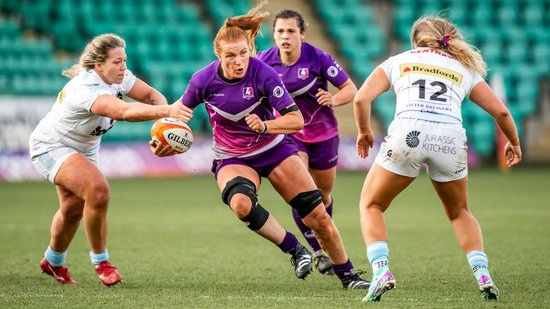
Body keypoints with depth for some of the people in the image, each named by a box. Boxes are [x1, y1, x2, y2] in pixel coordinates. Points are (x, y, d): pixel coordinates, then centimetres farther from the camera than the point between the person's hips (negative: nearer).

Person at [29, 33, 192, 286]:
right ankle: (100, 262, -9)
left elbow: (150, 95, -6)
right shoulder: (86, 89, -38)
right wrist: (166, 111, -63)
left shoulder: (117, 76, -12)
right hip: (51, 146, -9)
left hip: (84, 148, 9)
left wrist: (165, 112, -28)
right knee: (97, 190, -26)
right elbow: (124, 111, -53)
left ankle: (53, 262, 41)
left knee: (73, 208, 16)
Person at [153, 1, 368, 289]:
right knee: (240, 203, -35)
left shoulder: (263, 73, -23)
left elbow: (296, 119, -24)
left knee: (318, 216, -4)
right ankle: (294, 249, -14)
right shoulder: (204, 80, -18)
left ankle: (348, 275, 18)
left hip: (274, 148, 0)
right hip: (231, 158, 0)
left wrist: (265, 126, -40)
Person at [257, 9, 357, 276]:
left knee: (323, 195, 14)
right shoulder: (264, 61, -15)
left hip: (323, 134, 0)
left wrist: (333, 99, -34)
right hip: (289, 133, 0)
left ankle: (324, 244, 42)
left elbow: (351, 89, -14)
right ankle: (318, 252, -5)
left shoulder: (318, 58, -21)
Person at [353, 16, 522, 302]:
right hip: (451, 138, 2)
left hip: (407, 135, -2)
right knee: (459, 213, 27)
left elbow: (361, 99, 9)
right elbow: (501, 111, 20)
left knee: (371, 205, 18)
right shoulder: (465, 69, 27)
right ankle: (483, 276, 10)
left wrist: (364, 132, 26)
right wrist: (514, 144, 37)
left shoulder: (398, 61, 23)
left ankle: (381, 272, -3)